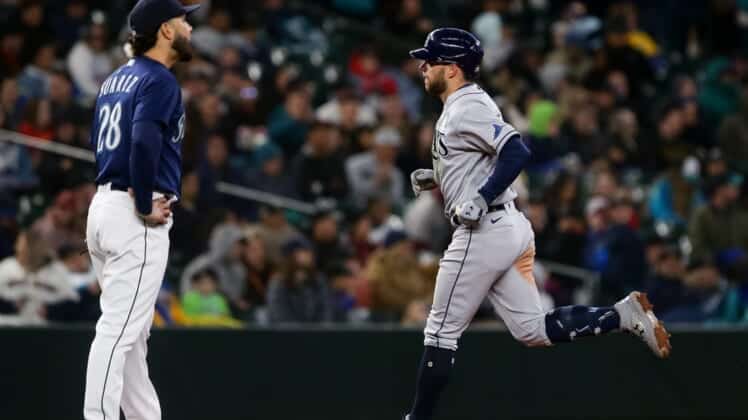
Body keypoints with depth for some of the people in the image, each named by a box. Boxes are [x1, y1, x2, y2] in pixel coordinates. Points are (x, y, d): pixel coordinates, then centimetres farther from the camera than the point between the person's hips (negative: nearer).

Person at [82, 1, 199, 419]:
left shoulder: (116, 79, 16)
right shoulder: (160, 80, -11)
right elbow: (145, 141, -27)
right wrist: (145, 208, -19)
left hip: (103, 206, 9)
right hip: (137, 218, -9)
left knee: (133, 332, 15)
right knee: (119, 330, -11)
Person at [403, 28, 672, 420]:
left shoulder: (465, 109, -14)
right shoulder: (463, 107, 18)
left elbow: (517, 152, -25)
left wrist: (478, 202, -26)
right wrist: (435, 178, 17)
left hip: (483, 235, -10)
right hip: (511, 227, 10)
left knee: (441, 332, 0)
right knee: (533, 330, 8)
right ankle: (624, 315, -1)